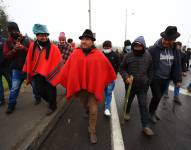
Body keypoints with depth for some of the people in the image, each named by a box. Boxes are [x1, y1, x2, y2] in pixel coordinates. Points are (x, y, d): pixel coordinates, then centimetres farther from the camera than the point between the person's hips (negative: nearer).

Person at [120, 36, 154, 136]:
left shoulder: (148, 56, -5)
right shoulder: (128, 56, -10)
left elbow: (150, 70, 6)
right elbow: (122, 68, -3)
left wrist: (149, 81, 6)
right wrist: (126, 77, -19)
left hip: (143, 85, 0)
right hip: (130, 84, 0)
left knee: (143, 105, 1)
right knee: (128, 100, 20)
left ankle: (146, 126, 11)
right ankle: (127, 112, 49)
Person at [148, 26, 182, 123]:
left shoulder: (175, 50, 1)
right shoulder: (153, 49, -17)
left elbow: (177, 66, 7)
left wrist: (178, 79, 6)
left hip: (165, 79, 5)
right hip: (155, 78, -5)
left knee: (159, 97, 16)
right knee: (157, 97, -3)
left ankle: (153, 111, 37)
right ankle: (151, 112, 23)